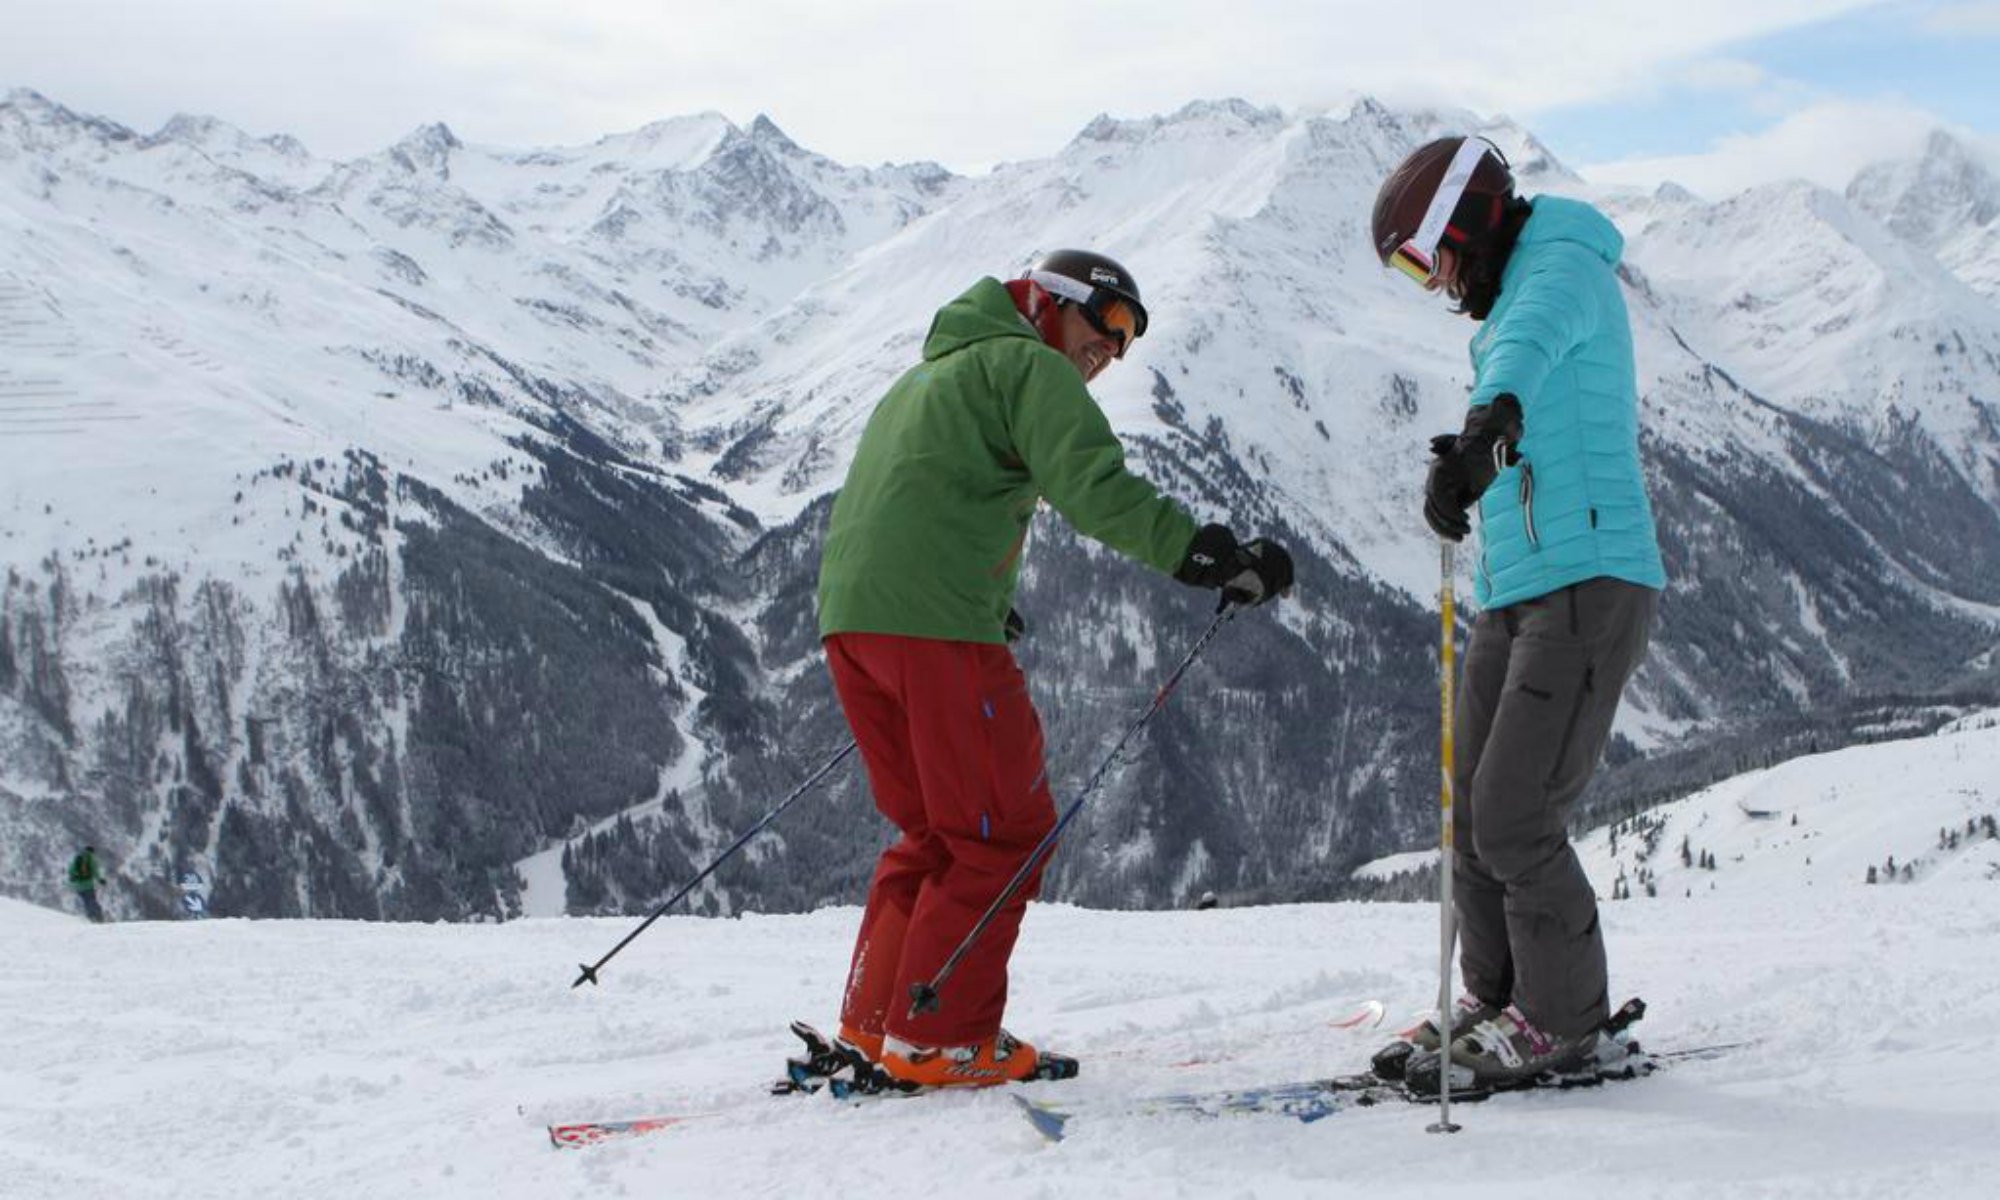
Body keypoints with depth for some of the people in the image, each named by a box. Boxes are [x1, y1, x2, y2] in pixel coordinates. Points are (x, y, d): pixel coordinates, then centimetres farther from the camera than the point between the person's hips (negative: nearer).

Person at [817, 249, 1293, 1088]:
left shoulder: (928, 373, 30)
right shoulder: (1028, 365, 2)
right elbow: (1093, 487, -14)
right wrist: (1207, 555, -19)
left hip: (848, 619, 9)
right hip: (939, 625, -9)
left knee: (936, 830, 18)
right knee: (1005, 831, 0)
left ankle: (874, 1019, 16)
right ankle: (938, 1040, -1)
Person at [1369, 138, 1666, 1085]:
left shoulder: (1565, 269, -9)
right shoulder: (1516, 297, 21)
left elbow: (1534, 341, -35)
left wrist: (1490, 420, -54)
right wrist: (1475, 456, 53)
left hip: (1589, 586, -9)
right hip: (1515, 594, 10)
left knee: (1514, 819, -11)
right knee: (1475, 818, 8)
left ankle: (1561, 1021, 2)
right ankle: (1496, 1001, 20)